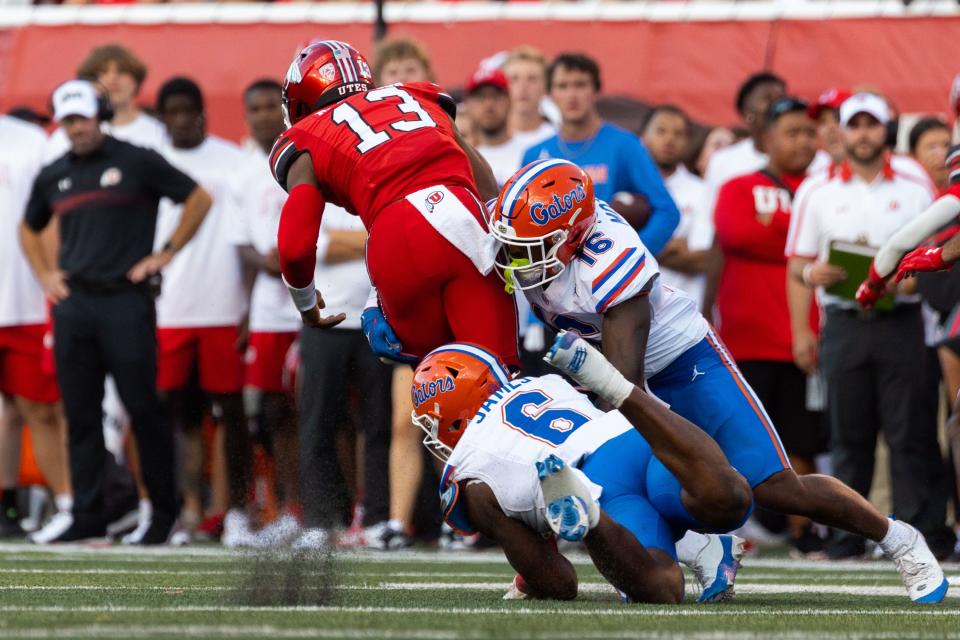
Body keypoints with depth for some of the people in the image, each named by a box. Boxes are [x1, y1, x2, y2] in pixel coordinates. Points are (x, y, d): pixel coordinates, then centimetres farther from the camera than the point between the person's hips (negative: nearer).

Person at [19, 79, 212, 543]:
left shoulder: (136, 162, -1)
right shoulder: (53, 177, 13)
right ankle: (87, 516, 7)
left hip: (126, 300, -5)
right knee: (80, 414, 4)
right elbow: (29, 229, 29)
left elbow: (198, 199, 2)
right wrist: (44, 275, 14)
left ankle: (165, 510, 6)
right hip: (73, 304, 5)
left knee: (143, 408, -4)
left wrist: (165, 253, -2)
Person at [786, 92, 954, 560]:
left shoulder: (915, 191, 10)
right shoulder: (816, 192, 11)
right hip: (843, 324, 1)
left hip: (900, 323, -1)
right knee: (849, 436, 2)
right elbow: (797, 265, 11)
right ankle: (846, 534, 5)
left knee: (910, 434, -5)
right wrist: (812, 273, -8)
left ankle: (923, 531, -4)